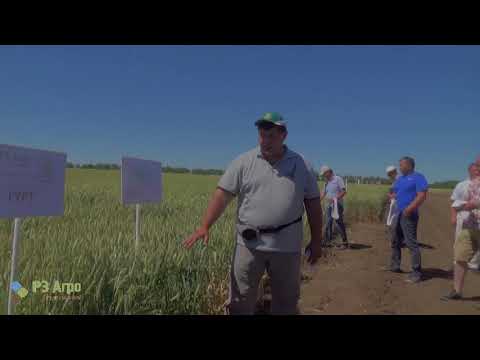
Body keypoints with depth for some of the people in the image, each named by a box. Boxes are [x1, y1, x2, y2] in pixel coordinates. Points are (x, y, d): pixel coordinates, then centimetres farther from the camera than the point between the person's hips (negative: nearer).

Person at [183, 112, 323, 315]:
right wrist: (204, 227, -15)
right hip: (249, 243, 0)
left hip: (286, 245, 1)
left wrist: (316, 241, 5)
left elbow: (313, 203, 6)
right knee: (240, 301, 9)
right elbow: (222, 195, -6)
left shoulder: (302, 165, 2)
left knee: (286, 300, 16)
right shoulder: (243, 162, -2)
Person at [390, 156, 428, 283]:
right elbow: (395, 194, 24)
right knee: (395, 241, 17)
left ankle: (416, 273, -4)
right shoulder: (400, 179, 18)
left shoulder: (418, 177, -8)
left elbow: (422, 196, -18)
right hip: (397, 214, 9)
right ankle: (395, 266, 29)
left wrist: (409, 209, -26)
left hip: (408, 215, -9)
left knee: (411, 243, -9)